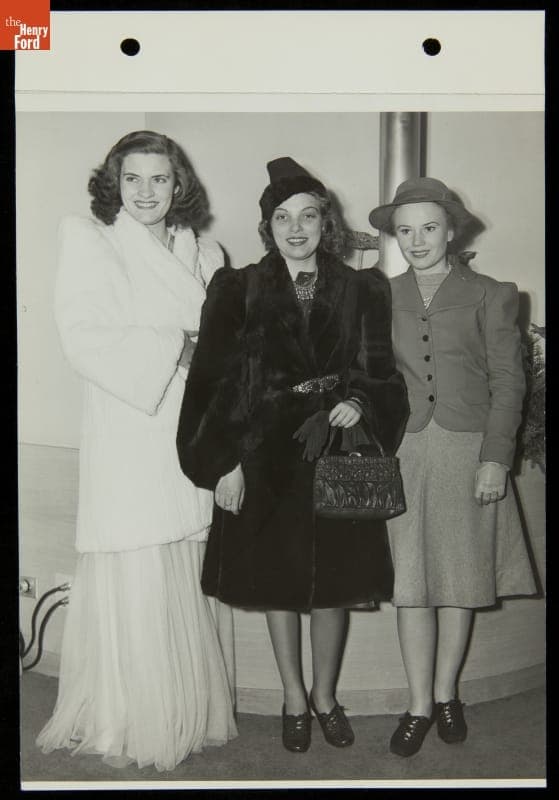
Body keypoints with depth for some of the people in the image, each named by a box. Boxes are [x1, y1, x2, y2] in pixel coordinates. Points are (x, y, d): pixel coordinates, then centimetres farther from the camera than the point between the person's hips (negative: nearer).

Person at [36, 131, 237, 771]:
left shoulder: (205, 256, 16)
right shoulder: (89, 244, 3)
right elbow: (83, 341, -9)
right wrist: (173, 347, -12)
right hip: (129, 445, -4)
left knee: (193, 587, 7)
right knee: (135, 583, -3)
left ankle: (193, 715, 22)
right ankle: (128, 726, 13)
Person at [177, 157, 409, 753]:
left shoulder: (361, 291, 3)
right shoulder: (239, 290, -2)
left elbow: (381, 374, 8)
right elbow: (215, 380, -4)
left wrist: (360, 403, -14)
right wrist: (226, 462, -10)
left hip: (336, 454, 1)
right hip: (265, 459, -1)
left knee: (334, 582, 10)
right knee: (277, 581, 11)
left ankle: (325, 695, 33)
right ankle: (294, 698, 31)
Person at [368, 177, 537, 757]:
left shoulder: (489, 295, 4)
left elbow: (507, 379, 1)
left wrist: (495, 457, -6)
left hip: (469, 453, -1)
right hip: (405, 453, 1)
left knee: (460, 578, 7)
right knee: (412, 583, 1)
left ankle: (445, 695, 25)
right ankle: (419, 706, 14)